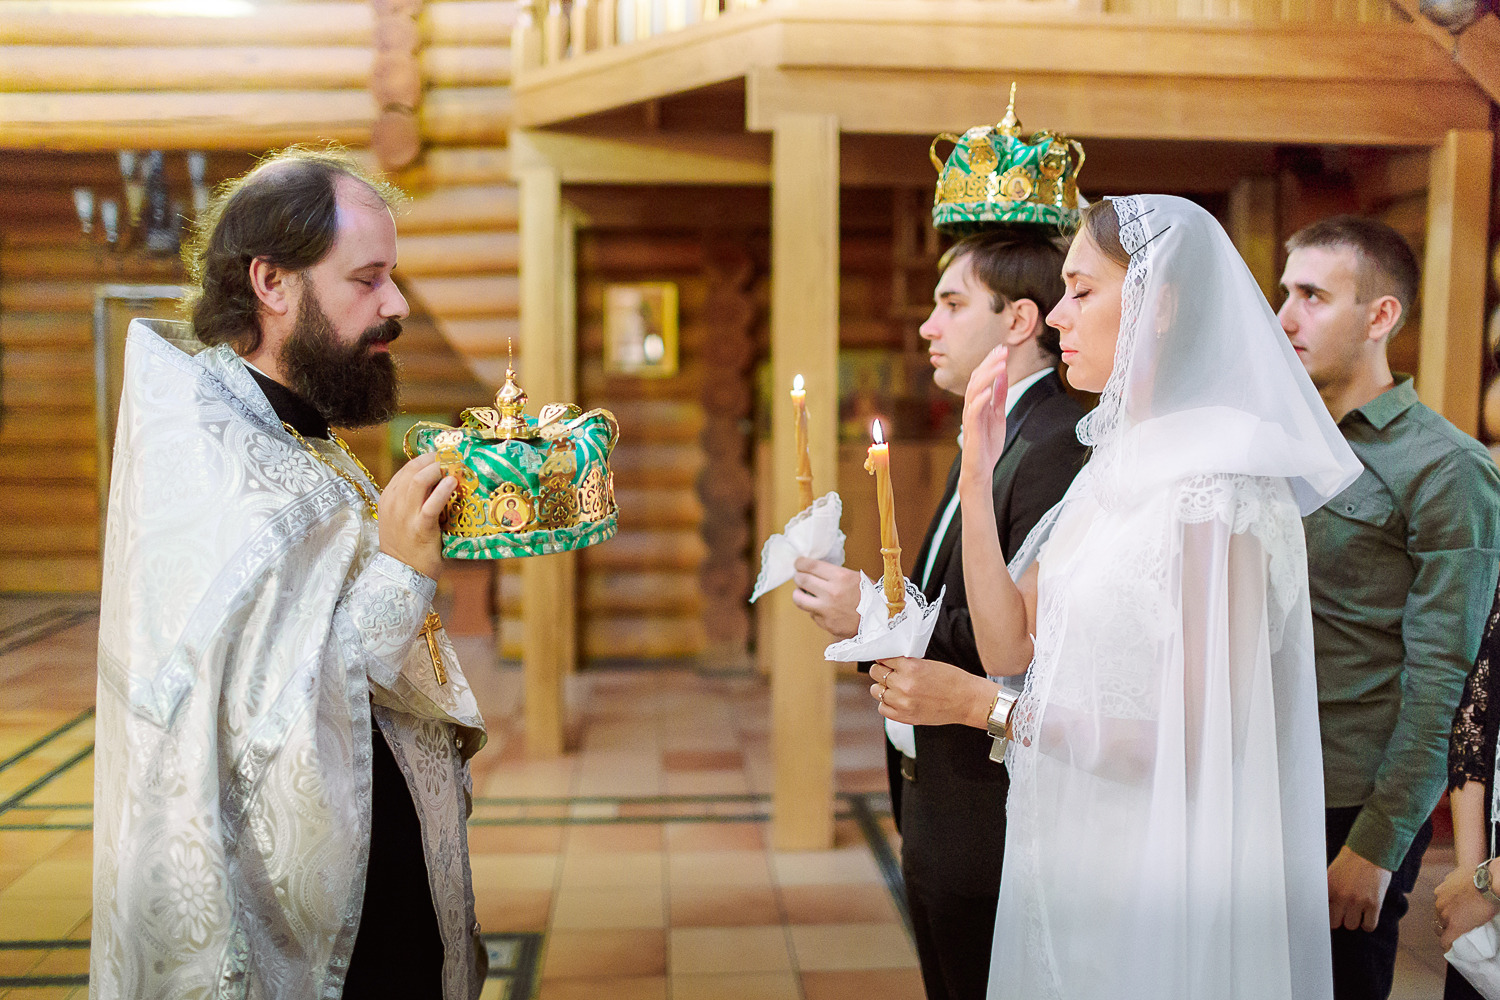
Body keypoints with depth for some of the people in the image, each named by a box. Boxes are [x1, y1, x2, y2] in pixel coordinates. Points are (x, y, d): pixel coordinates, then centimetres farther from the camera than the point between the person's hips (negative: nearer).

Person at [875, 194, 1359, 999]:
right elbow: (1010, 646, 1)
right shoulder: (1115, 466, 6)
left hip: (1152, 871, -8)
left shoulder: (1216, 490, -20)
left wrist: (985, 706, -22)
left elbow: (1198, 742, -22)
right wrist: (975, 476, -4)